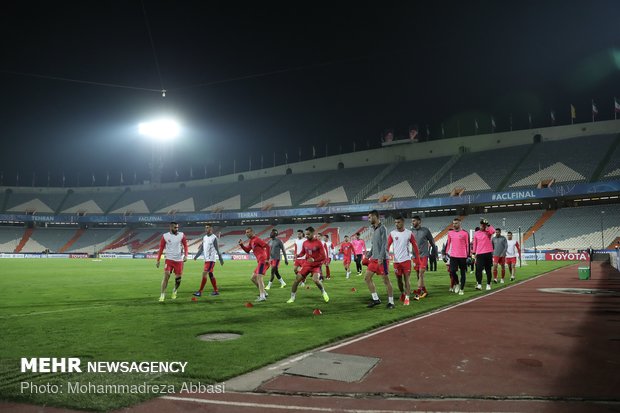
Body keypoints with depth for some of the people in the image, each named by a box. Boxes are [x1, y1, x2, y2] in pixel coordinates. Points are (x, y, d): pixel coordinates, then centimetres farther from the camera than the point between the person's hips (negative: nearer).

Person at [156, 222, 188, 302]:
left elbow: (185, 246, 3)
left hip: (179, 260, 1)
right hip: (169, 259, -1)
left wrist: (185, 255, -12)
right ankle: (162, 295, -7)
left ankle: (175, 290, 34)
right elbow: (161, 248, 3)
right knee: (166, 276, -15)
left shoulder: (181, 235, -2)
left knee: (178, 279, 5)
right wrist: (158, 260, 1)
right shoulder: (165, 236, -3)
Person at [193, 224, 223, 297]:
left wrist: (221, 259, -11)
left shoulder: (214, 238, -10)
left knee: (204, 273, -12)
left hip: (211, 259, -8)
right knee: (210, 275, 11)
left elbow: (217, 249, -11)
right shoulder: (204, 237, 12)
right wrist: (196, 256, 4)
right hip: (206, 259, 8)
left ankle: (200, 291, -10)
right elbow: (201, 248, 15)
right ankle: (216, 291, 19)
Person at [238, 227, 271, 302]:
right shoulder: (251, 241, 19)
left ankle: (262, 296, -18)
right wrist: (241, 245, 10)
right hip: (260, 261, 10)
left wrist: (267, 259, -22)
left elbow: (267, 246, -18)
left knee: (259, 277, -16)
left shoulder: (256, 240, -10)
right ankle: (263, 293, 20)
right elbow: (247, 250, 26)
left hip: (263, 260, -10)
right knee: (253, 278, 14)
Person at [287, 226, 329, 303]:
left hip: (316, 265, -5)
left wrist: (314, 259, -26)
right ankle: (292, 297, 13)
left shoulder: (318, 243, -13)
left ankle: (323, 292, 2)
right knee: (297, 279, -3)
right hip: (306, 264, 5)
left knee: (315, 279, -27)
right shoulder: (305, 243, 2)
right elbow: (303, 252, 15)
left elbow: (323, 256, -14)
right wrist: (297, 255, -7)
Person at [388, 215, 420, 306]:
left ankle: (407, 298, -2)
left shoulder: (409, 233, -2)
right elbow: (387, 246, -1)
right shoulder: (392, 233, 0)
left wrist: (418, 260, 0)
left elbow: (415, 247, 2)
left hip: (406, 260, -2)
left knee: (407, 279, -5)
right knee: (399, 280, 12)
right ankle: (402, 293, 35)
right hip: (396, 261, 2)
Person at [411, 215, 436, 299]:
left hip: (423, 255, -4)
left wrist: (436, 254, 10)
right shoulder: (411, 231, 5)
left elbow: (432, 242, 6)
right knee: (418, 275, 8)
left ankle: (418, 291, -15)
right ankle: (424, 291, 19)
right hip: (415, 256, 4)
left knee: (421, 273, -12)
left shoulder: (425, 230, -2)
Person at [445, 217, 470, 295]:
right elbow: (448, 243, 15)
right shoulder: (450, 233, 8)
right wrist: (446, 253, 10)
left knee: (463, 273, 5)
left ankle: (461, 289, 15)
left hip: (462, 256, -3)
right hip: (453, 256, 3)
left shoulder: (465, 233, -3)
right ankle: (457, 284, 19)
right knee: (452, 271, -8)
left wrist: (468, 255, -4)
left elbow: (467, 244, -1)